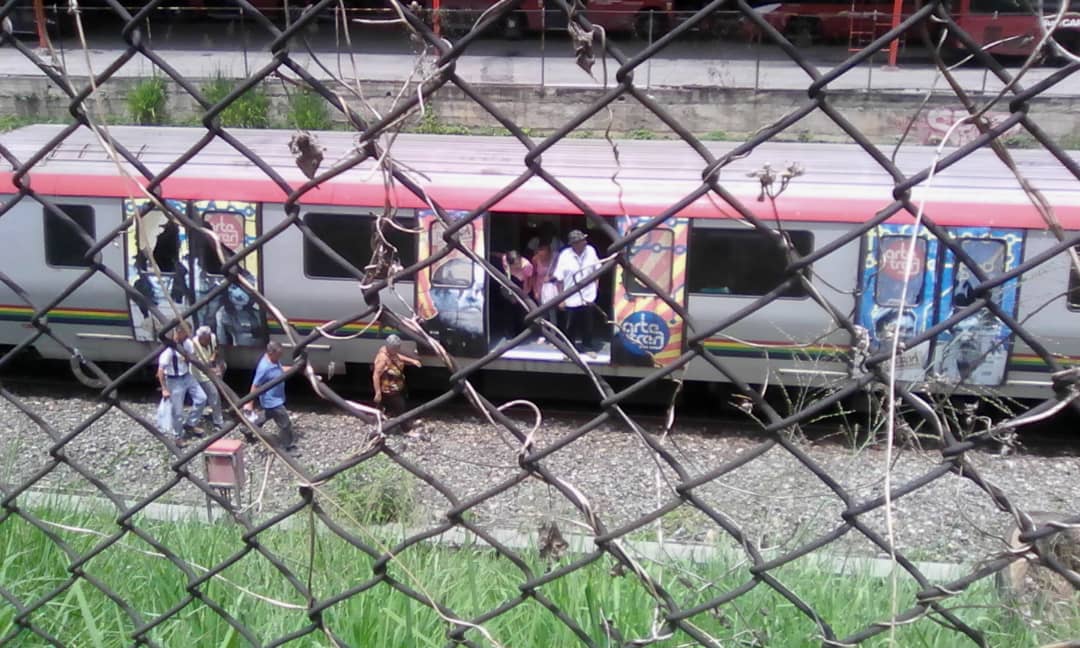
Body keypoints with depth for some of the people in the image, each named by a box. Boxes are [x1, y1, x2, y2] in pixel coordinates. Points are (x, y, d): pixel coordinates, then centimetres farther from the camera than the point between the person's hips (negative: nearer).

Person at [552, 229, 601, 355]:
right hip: (571, 298, -2)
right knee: (571, 326, 10)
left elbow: (596, 270, 7)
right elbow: (559, 279, -9)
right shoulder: (565, 255, -15)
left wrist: (595, 287, 5)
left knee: (587, 325, 10)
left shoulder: (591, 251, -8)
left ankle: (588, 347, 27)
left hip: (588, 296, 2)